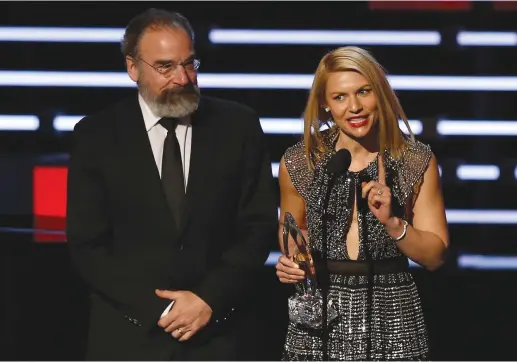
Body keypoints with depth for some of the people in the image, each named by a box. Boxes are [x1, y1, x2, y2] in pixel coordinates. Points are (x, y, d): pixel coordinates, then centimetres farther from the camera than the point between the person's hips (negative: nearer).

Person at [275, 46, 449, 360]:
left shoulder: (417, 161, -5)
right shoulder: (298, 163, -2)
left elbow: (434, 256, -3)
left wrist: (392, 221, -18)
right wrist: (291, 259, -4)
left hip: (391, 320, -1)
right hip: (318, 320, 1)